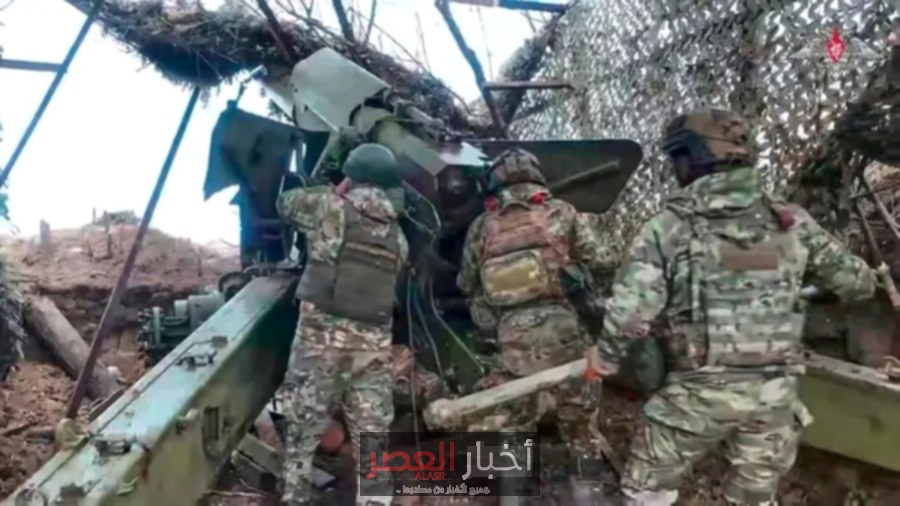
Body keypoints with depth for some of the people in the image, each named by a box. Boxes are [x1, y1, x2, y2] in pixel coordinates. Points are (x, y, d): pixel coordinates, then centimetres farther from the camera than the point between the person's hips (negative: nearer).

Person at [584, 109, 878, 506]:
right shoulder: (791, 222, -1)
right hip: (774, 393, 4)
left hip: (700, 391, -4)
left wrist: (605, 357, 1)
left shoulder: (669, 228, -12)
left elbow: (630, 311, -18)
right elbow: (857, 283, 8)